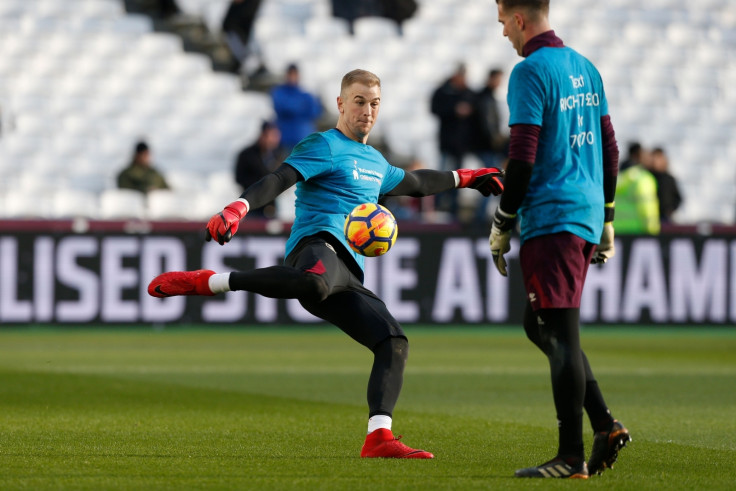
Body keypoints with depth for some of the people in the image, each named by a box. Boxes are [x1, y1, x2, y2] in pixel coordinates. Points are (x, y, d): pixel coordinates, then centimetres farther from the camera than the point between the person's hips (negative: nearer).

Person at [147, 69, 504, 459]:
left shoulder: (375, 160, 31)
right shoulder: (324, 146, 4)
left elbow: (413, 183, 53)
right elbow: (280, 179, -12)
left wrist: (465, 177, 61)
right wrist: (237, 209, -30)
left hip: (347, 273, 9)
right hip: (317, 244, -9)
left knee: (394, 344, -7)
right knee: (316, 283, -45)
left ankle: (378, 438, -11)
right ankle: (203, 282, -34)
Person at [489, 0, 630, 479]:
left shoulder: (530, 71, -11)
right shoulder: (586, 68, 15)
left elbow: (523, 156, -15)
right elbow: (610, 149, 19)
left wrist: (502, 224, -8)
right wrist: (606, 219, 24)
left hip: (550, 219, -9)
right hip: (587, 215, 9)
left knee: (561, 334, -6)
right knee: (541, 326, 17)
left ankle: (571, 457, -4)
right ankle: (606, 425, 10)